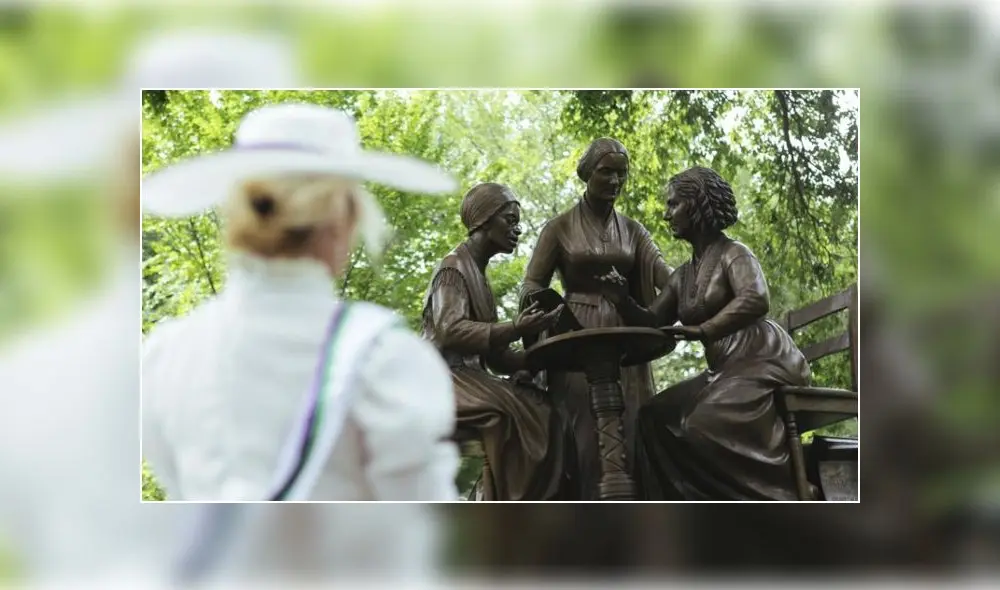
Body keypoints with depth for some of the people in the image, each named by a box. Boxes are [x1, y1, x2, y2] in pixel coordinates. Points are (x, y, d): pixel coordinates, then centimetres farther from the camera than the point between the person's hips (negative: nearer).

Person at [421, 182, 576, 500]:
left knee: (544, 414, -13)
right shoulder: (453, 268, -4)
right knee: (516, 413, -29)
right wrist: (514, 329, -32)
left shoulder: (477, 273, 22)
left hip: (473, 377, 8)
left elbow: (492, 353, 15)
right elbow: (450, 331, -22)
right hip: (446, 378, -8)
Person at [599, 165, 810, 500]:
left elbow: (756, 300, -26)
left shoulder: (732, 253, -6)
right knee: (656, 416, -7)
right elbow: (651, 323, 13)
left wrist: (703, 330, -36)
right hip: (727, 371, 8)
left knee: (706, 426, -28)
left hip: (763, 363, -8)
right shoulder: (682, 277, 17)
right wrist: (623, 303, -7)